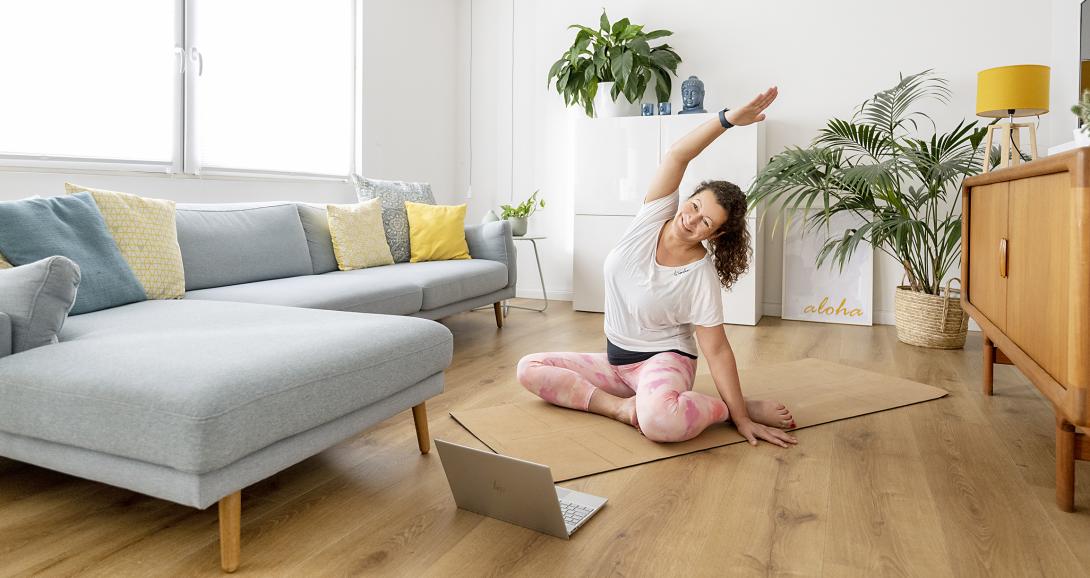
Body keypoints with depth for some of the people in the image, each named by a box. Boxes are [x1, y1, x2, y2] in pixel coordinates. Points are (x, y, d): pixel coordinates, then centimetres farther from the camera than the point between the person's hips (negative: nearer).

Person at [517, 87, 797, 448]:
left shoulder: (702, 276, -20)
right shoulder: (655, 216, -9)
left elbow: (716, 350, -17)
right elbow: (677, 155, -21)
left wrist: (741, 416, -19)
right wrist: (728, 119, -29)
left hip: (663, 360, -6)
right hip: (615, 359, 6)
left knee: (659, 421, -41)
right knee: (529, 368, -5)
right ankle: (623, 407, -12)